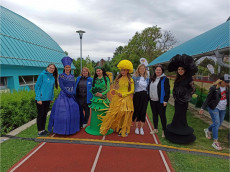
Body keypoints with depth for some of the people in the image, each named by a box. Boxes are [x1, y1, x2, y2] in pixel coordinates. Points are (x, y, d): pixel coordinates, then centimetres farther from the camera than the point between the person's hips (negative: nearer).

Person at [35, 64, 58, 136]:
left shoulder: (53, 77, 9)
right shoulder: (42, 75, -8)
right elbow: (37, 86, -9)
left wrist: (52, 98, 10)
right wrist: (38, 98, -13)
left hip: (48, 99, 5)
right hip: (41, 99, -5)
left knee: (45, 114, 13)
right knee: (40, 115, 3)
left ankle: (43, 129, 26)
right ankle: (39, 131, 14)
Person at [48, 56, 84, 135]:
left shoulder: (72, 76, 12)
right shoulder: (61, 76, -1)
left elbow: (74, 86, 10)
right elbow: (61, 86, -10)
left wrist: (73, 93, -6)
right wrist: (68, 93, -17)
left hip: (72, 95, 4)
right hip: (63, 95, -4)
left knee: (74, 110, 3)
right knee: (63, 111, -7)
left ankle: (72, 128, 17)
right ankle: (63, 129, 5)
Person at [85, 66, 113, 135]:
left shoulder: (106, 78, 1)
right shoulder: (95, 79, 11)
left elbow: (108, 88, -4)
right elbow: (92, 89, 11)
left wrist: (102, 94, -15)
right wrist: (95, 93, -9)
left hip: (103, 98, -3)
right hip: (96, 98, 3)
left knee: (103, 113, -1)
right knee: (95, 113, 5)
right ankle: (95, 127, 20)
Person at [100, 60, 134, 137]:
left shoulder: (130, 80, 1)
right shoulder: (118, 78, 11)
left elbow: (132, 91, -2)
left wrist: (123, 94, -13)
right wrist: (113, 91, -7)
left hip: (125, 99, -3)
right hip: (117, 99, 3)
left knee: (124, 115, 2)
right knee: (113, 114, -1)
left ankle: (124, 130, 18)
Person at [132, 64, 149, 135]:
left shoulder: (147, 78, 9)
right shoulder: (135, 77, -3)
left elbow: (148, 88, 15)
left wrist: (148, 96, 9)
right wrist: (132, 96, -11)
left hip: (144, 96, 3)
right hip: (137, 96, -3)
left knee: (143, 112, 4)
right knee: (137, 111, 4)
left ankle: (141, 128, 18)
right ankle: (137, 128, 21)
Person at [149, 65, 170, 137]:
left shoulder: (165, 79, -7)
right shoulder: (152, 78, 12)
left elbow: (167, 90, -11)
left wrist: (165, 100, -16)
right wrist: (149, 97, 12)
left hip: (161, 101, -6)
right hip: (152, 100, 6)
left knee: (162, 115, 1)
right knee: (154, 114, 14)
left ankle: (164, 131, 14)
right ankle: (155, 129, 28)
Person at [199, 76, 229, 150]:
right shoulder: (214, 88, -13)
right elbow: (208, 98, -10)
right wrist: (203, 108, -12)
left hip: (223, 109, 6)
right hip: (214, 108, -6)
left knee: (219, 124, 13)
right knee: (216, 123, -9)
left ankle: (207, 130, 40)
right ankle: (215, 142, 0)